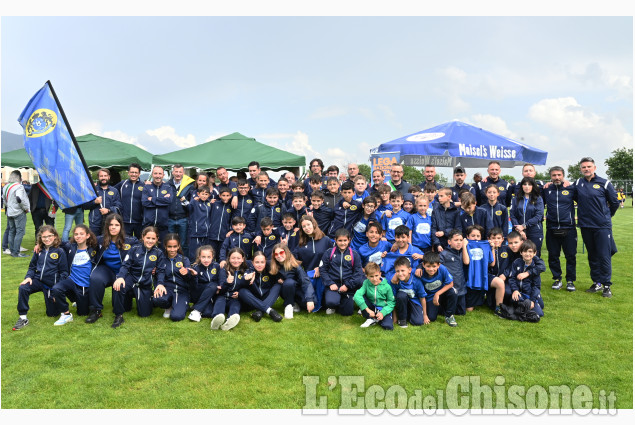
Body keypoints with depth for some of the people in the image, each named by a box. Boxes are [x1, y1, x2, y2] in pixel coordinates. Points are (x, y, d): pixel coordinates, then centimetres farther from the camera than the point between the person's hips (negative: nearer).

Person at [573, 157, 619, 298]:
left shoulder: (604, 183, -2)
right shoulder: (578, 183, 5)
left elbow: (615, 203, 8)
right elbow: (576, 199, 21)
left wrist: (606, 216, 15)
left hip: (602, 226, -3)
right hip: (585, 225, 3)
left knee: (604, 256, -3)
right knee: (592, 256, 11)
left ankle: (607, 286, 6)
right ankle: (597, 283, 20)